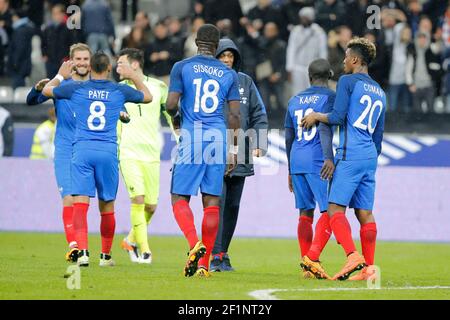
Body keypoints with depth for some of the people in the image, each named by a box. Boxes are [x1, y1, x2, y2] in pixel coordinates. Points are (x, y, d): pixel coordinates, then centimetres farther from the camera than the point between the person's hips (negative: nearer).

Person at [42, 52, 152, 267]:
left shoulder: (76, 88, 5)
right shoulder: (119, 91, 7)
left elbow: (47, 90, 23)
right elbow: (147, 97, 25)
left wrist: (61, 75, 41)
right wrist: (133, 76, 37)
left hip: (82, 150, -1)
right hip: (108, 152, 1)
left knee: (80, 202, -9)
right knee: (107, 206, 12)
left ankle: (82, 251, -26)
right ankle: (105, 255, 22)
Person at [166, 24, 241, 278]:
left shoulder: (182, 67, 2)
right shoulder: (229, 74, 10)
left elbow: (171, 105, -6)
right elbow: (235, 116, 6)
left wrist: (176, 116, 16)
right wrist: (234, 150, 12)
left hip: (191, 136, -2)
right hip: (218, 138, 2)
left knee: (180, 197, 4)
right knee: (212, 201, 5)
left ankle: (195, 244, -21)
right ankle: (204, 263, 4)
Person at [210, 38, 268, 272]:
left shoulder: (245, 82, 10)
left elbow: (259, 114, 11)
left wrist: (258, 144, 1)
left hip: (240, 156, 4)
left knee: (232, 206, 8)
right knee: (217, 203, -13)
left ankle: (223, 253, 17)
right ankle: (215, 255, -14)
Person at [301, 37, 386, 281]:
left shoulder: (347, 81, -2)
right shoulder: (380, 92, 21)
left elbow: (337, 117, -11)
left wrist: (316, 116, 6)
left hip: (350, 155, -7)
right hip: (370, 157, 8)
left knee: (335, 208, -9)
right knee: (365, 213, 5)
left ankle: (353, 256, -26)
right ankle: (368, 268, -1)